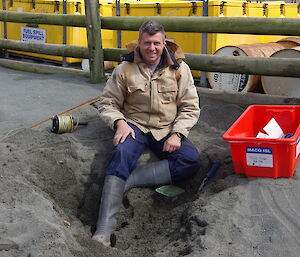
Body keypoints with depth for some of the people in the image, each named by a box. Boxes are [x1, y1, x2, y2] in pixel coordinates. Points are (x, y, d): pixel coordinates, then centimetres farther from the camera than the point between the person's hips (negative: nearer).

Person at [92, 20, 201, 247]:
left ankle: (126, 180, -31)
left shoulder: (179, 69, 2)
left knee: (191, 160, -27)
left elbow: (190, 107, 4)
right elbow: (108, 103, 6)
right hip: (135, 126, -1)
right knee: (121, 154, -34)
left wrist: (177, 134, -11)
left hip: (167, 129, 2)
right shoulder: (125, 69, 1)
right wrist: (119, 122, -15)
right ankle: (104, 228, -41)